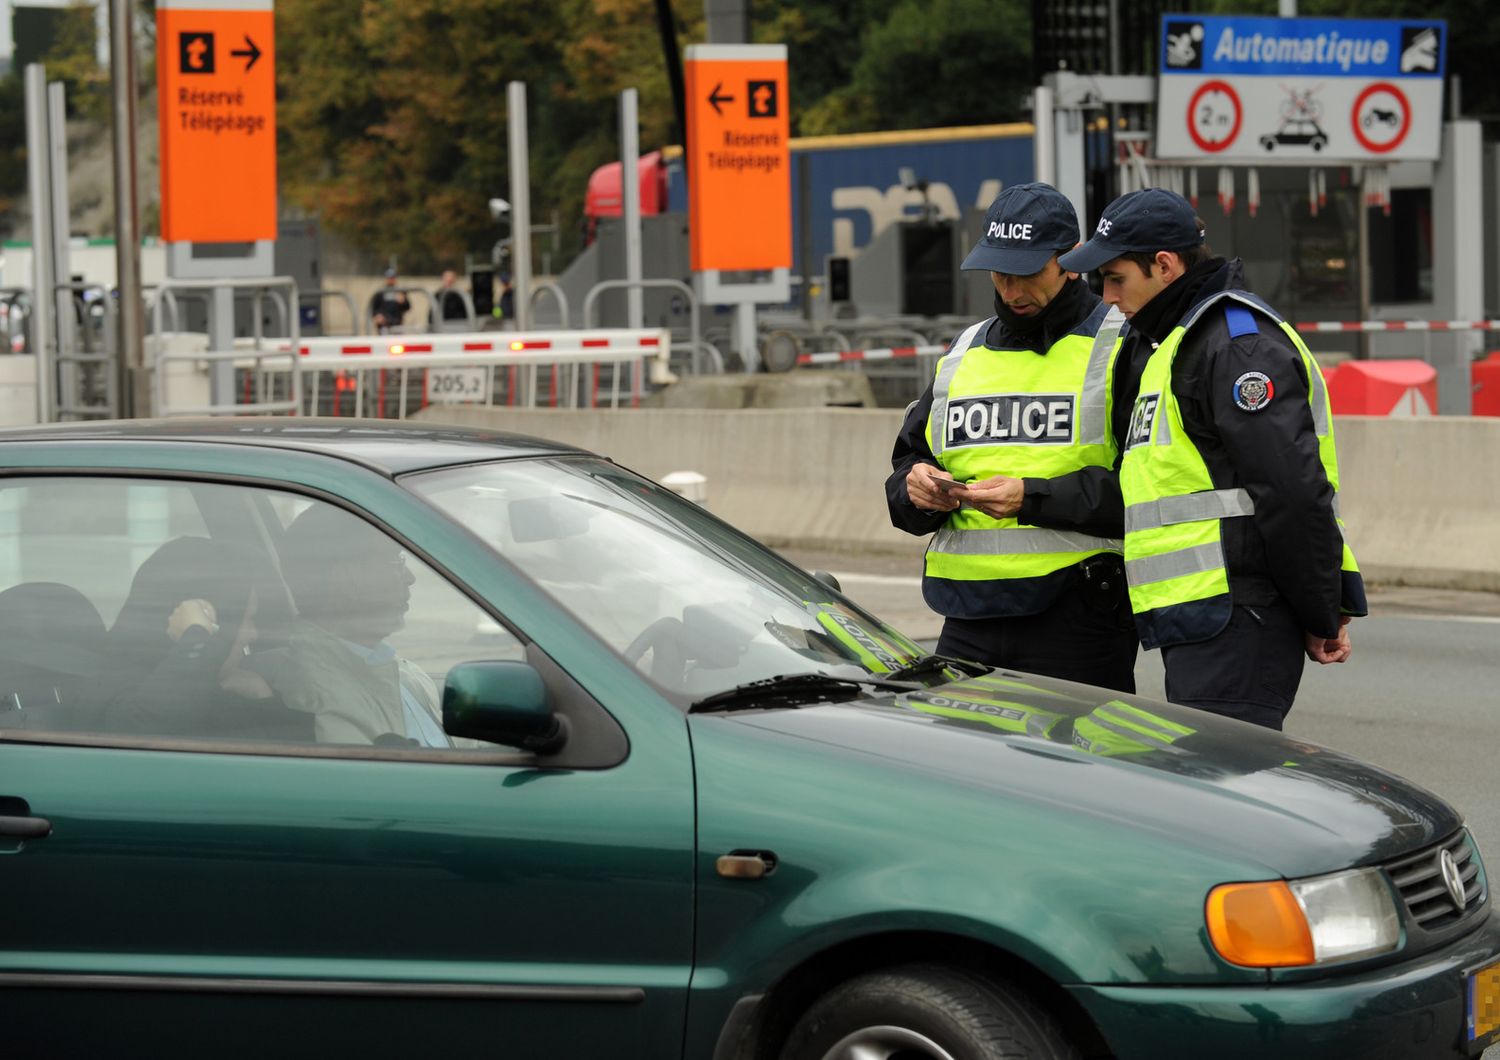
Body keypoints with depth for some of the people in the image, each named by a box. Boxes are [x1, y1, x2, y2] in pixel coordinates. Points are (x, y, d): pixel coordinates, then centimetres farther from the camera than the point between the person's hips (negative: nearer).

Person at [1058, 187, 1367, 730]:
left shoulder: (1239, 342, -12)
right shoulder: (1173, 342, 22)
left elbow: (1294, 492, -18)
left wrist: (1322, 618, -14)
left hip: (1235, 623, -10)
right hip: (1202, 624, 10)